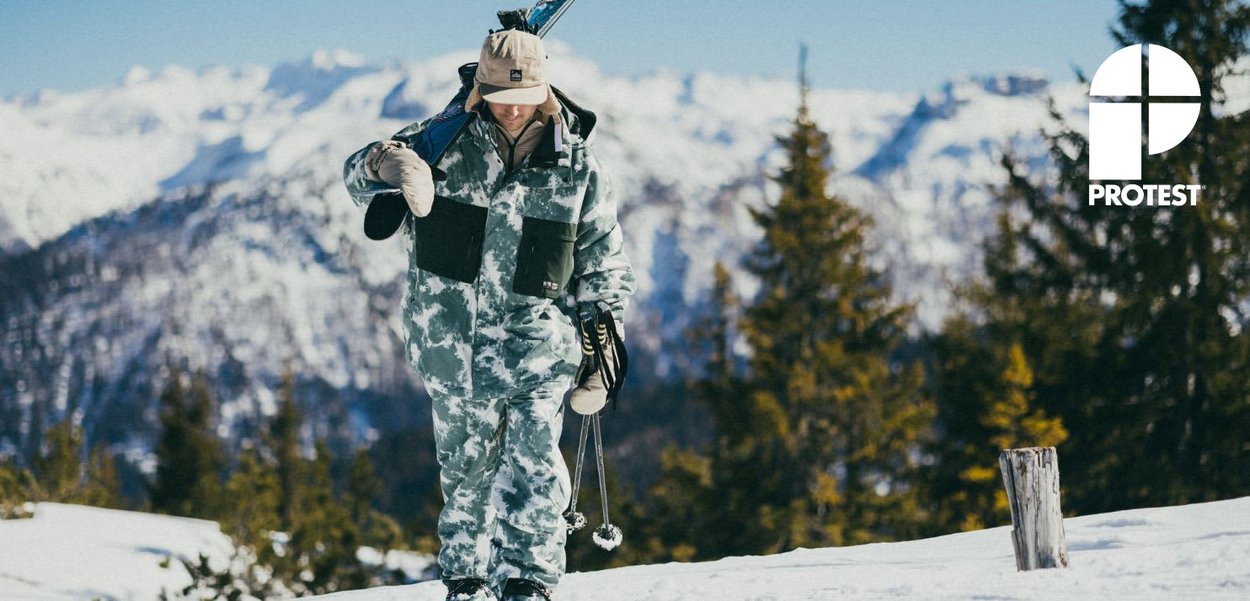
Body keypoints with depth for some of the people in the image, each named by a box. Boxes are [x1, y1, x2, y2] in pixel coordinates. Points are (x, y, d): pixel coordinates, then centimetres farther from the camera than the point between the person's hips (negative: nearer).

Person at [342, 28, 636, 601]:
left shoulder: (577, 167, 1)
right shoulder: (446, 144, 0)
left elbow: (605, 272, 10)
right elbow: (358, 173, -5)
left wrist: (600, 360, 6)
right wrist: (389, 164, -31)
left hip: (535, 341, -1)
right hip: (451, 344, 1)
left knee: (532, 465, -18)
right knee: (465, 467, 11)